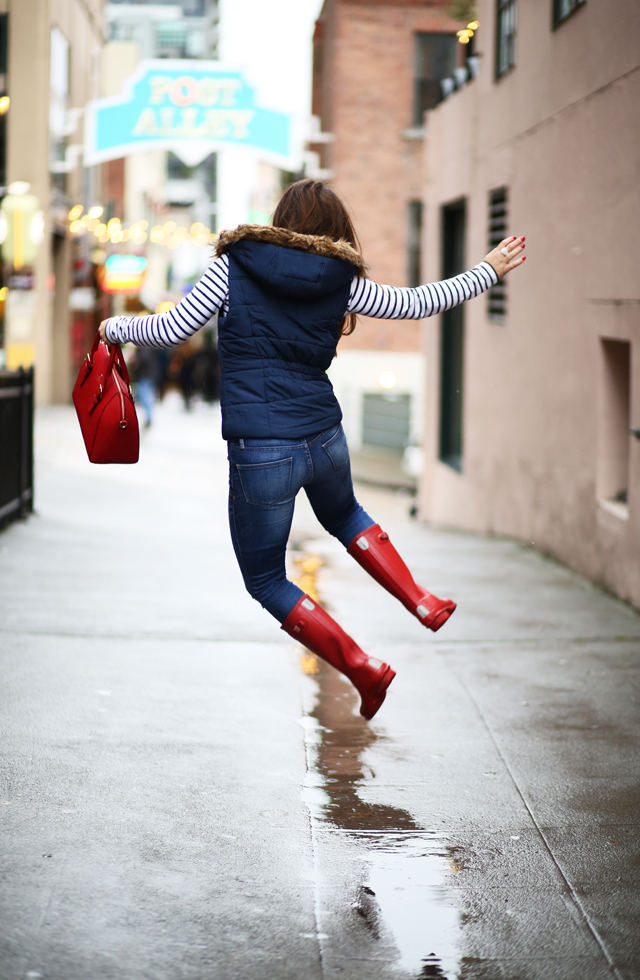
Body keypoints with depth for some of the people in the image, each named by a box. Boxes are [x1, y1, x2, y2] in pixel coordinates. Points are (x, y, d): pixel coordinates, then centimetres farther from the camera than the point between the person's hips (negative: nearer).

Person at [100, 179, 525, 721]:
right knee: (342, 514, 38)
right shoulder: (342, 279, 4)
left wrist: (117, 327, 16)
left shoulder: (235, 265, -2)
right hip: (325, 440, 4)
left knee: (265, 581, 14)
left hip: (258, 453, -4)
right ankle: (424, 602, 31)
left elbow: (172, 330, -3)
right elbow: (416, 302, 15)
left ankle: (364, 670, 9)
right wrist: (488, 271, 28)